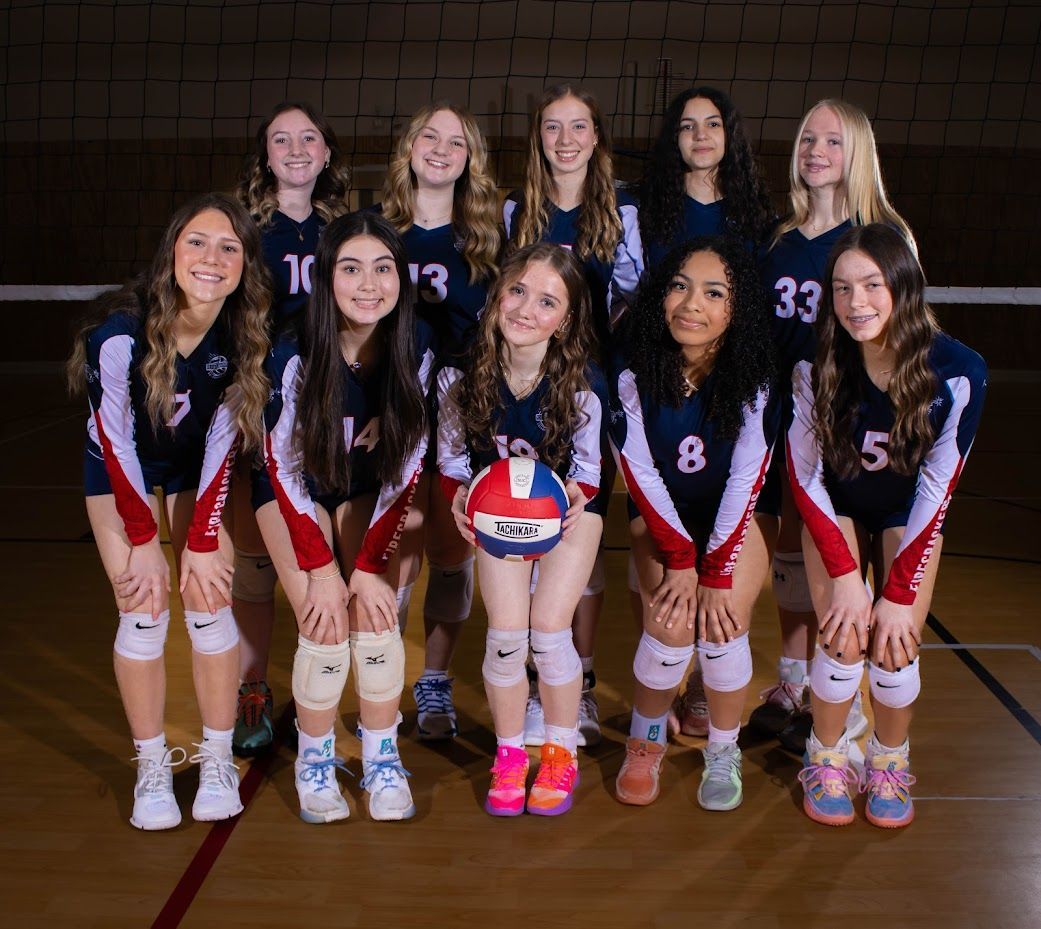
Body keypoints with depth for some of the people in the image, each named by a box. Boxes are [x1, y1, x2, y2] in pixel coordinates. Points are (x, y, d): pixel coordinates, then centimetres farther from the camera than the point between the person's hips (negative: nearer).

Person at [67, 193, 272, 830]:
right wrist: (144, 542, -15)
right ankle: (153, 767, 9)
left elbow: (221, 443, -14)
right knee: (144, 613, -7)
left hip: (197, 471, 2)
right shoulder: (121, 335, -32)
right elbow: (117, 444, -21)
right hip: (121, 472, -2)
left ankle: (219, 761, 10)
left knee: (210, 605, -4)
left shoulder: (245, 338, -23)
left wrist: (202, 542, -14)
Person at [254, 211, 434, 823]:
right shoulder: (295, 352, -26)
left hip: (371, 491, 2)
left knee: (377, 620, -15)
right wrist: (322, 569, -20)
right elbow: (286, 465, -18)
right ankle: (315, 761, 8)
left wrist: (370, 563, -17)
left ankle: (383, 760, 6)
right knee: (326, 630, -16)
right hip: (298, 490, -2)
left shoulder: (417, 347, -20)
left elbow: (408, 463, -13)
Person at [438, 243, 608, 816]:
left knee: (548, 630, -11)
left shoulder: (583, 384, -23)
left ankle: (561, 754, 15)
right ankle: (509, 754, 16)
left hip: (569, 505, -1)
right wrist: (459, 497, -28)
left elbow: (586, 468, -11)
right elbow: (451, 458, -7)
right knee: (506, 635, -9)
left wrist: (576, 497, -34)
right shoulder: (462, 375, -20)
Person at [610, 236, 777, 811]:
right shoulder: (633, 376, -20)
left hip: (732, 520, 0)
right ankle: (645, 744, 10)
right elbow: (641, 476, -16)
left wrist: (716, 572, -21)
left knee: (724, 627, -19)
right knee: (672, 627, -19)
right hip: (661, 518, 0)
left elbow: (746, 480, -18)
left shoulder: (754, 381, -20)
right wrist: (680, 561, -19)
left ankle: (723, 753, 8)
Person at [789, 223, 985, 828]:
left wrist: (900, 593, -18)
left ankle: (891, 764, 15)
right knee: (844, 641, -13)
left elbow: (937, 489, -18)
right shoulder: (815, 365, -25)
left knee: (896, 645, -12)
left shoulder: (958, 372, -27)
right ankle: (826, 761, 12)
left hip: (909, 515, 0)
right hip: (834, 508, 0)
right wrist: (845, 573, -20)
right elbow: (804, 476, -15)